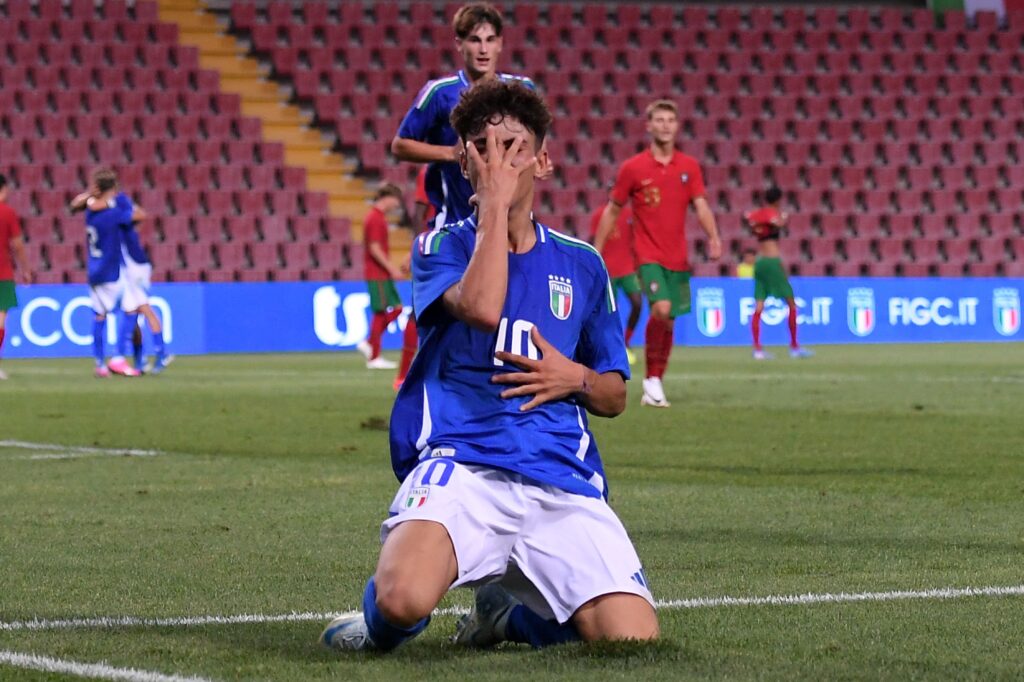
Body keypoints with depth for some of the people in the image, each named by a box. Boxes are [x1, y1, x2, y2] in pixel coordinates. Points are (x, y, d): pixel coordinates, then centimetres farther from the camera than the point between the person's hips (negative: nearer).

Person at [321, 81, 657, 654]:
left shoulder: (581, 264, 19)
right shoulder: (443, 246, 9)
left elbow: (616, 395, 24)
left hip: (562, 478, 4)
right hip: (460, 467, -3)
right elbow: (481, 306, -15)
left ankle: (508, 611, 15)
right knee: (403, 599, -35)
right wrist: (495, 200, -7)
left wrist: (576, 379, 1)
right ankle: (384, 622, 7)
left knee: (635, 641, -18)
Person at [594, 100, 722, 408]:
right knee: (661, 309, -23)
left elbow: (701, 206, -1)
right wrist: (596, 251, 4)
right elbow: (612, 211, 5)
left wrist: (713, 238, -18)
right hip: (649, 255, -4)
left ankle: (655, 384, 20)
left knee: (668, 322, 7)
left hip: (678, 258, 4)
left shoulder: (689, 166, 6)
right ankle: (652, 379, -10)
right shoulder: (632, 168, -2)